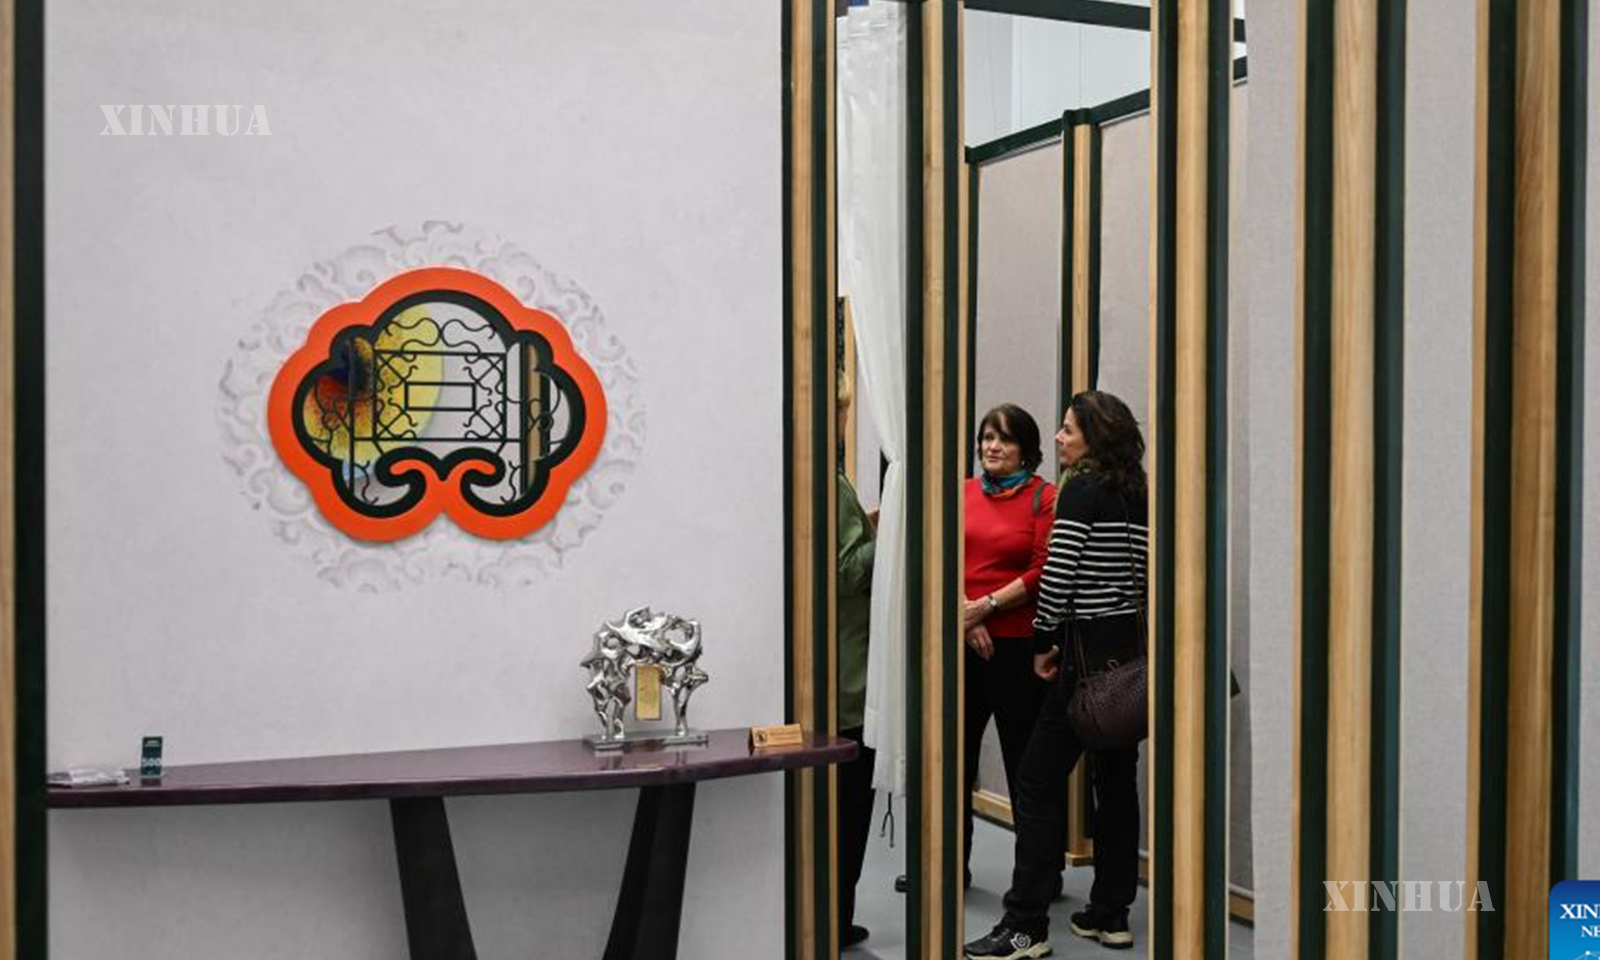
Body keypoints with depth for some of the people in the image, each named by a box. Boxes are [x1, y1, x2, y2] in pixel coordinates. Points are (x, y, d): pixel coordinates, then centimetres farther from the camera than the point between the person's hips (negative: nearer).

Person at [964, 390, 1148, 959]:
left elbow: (1058, 574, -14)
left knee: (1039, 783, -4)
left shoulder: (1081, 490, -10)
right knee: (1117, 780, 12)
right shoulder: (1137, 495, 11)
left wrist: (1044, 642, -4)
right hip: (1134, 648, 8)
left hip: (1089, 650, -8)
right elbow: (1144, 575, 12)